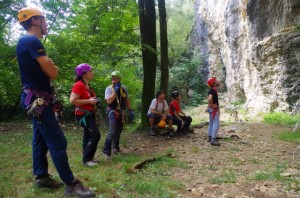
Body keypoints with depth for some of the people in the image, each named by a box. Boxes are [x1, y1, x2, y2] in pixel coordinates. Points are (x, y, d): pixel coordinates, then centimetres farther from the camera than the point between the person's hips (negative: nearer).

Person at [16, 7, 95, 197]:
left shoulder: (26, 42, 17)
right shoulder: (32, 41, -16)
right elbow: (53, 72, -20)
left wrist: (48, 67, -1)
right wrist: (51, 67, 0)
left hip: (37, 99, 11)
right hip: (38, 99, -11)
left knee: (41, 139, 15)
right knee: (57, 141, -9)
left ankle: (41, 176, 26)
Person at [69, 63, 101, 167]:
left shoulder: (87, 85, 10)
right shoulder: (79, 85, -20)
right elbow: (72, 100, -27)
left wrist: (93, 102, 7)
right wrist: (89, 101, -24)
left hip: (89, 113, 10)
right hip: (83, 115, -10)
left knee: (88, 135, 14)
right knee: (96, 135, -13)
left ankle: (87, 157, 25)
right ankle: (86, 159, -3)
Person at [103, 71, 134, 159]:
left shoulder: (124, 88, 5)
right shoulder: (109, 88, -9)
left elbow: (127, 100, 13)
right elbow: (109, 101, -22)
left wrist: (130, 110, 8)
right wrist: (115, 91, -23)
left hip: (121, 113, 5)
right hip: (113, 113, -5)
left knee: (118, 132, 14)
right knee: (112, 132, -15)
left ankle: (116, 148, 30)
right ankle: (106, 151, -9)